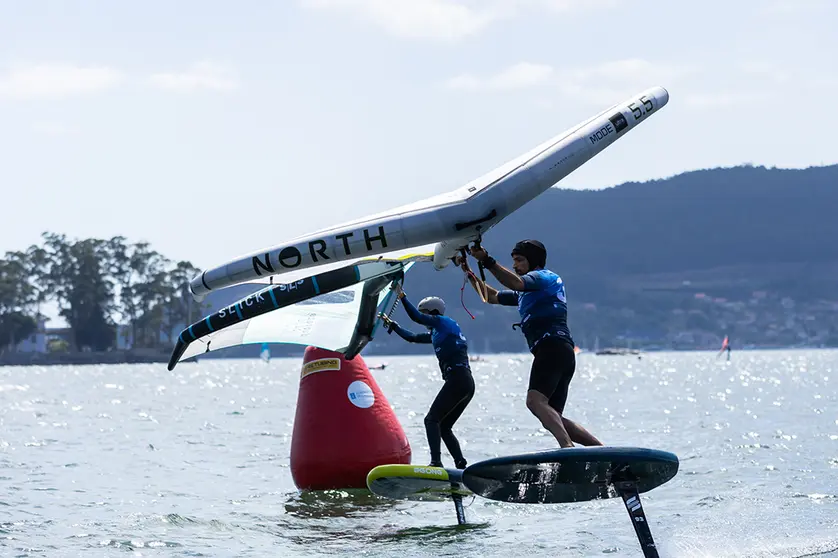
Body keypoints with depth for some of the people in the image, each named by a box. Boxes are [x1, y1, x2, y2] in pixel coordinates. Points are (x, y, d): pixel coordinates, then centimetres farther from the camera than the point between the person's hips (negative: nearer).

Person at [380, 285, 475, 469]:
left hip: (457, 380, -10)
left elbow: (416, 317, -13)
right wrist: (392, 325, 42)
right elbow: (412, 337, 37)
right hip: (468, 384, 10)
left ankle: (436, 463, -24)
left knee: (432, 420, -11)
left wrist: (401, 296, -8)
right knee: (443, 427, 11)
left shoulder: (444, 322, 1)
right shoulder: (436, 333, 25)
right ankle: (461, 465, 0)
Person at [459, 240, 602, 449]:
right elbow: (492, 297, 40)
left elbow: (515, 283, -16)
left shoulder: (544, 276, 5)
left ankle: (568, 448, -48)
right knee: (554, 419, 6)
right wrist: (469, 273, 31)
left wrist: (487, 261, -20)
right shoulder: (525, 294, 34)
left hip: (553, 347, -10)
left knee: (535, 400, -30)